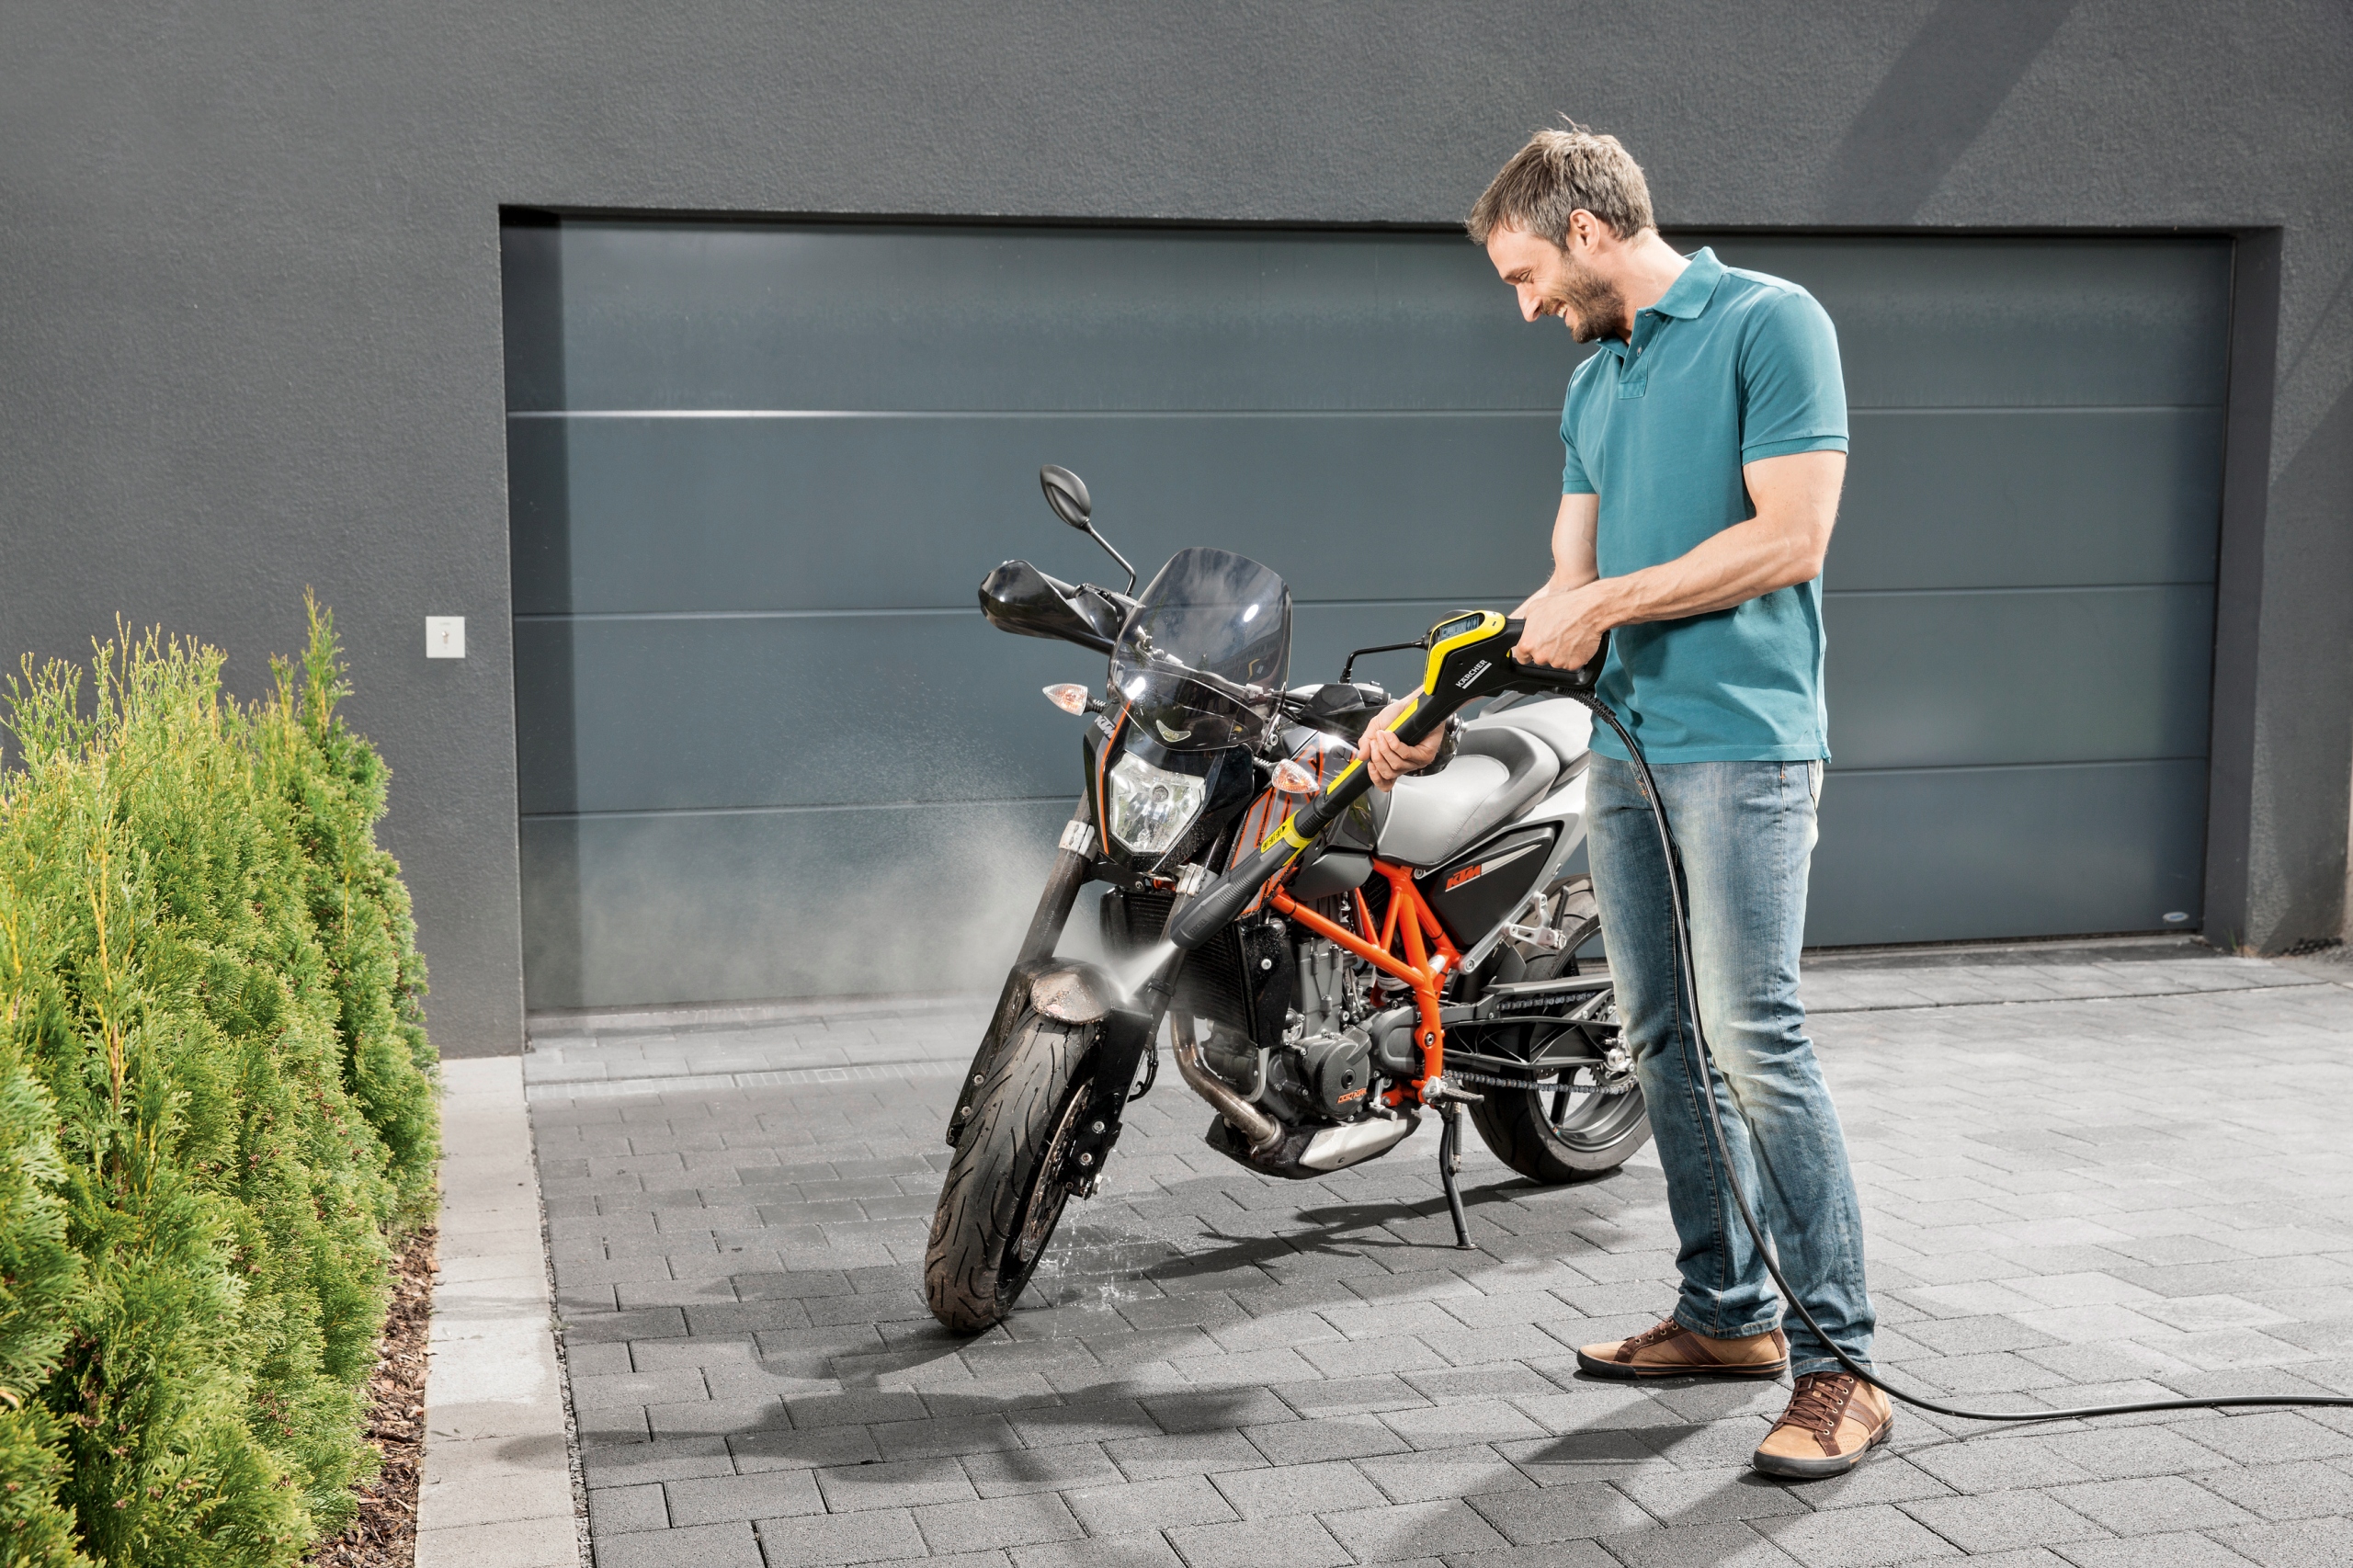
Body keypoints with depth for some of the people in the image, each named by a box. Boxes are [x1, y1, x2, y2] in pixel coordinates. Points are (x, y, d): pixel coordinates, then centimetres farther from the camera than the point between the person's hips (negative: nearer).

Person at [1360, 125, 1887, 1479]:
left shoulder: (1769, 322, -5)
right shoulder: (1594, 382, 19)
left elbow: (1790, 536, -14)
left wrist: (1610, 601, -9)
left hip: (1744, 741, -8)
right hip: (1628, 747, 8)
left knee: (1757, 1040, -12)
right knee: (1665, 1041, 10)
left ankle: (1838, 1362, -6)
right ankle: (1729, 1313, 21)